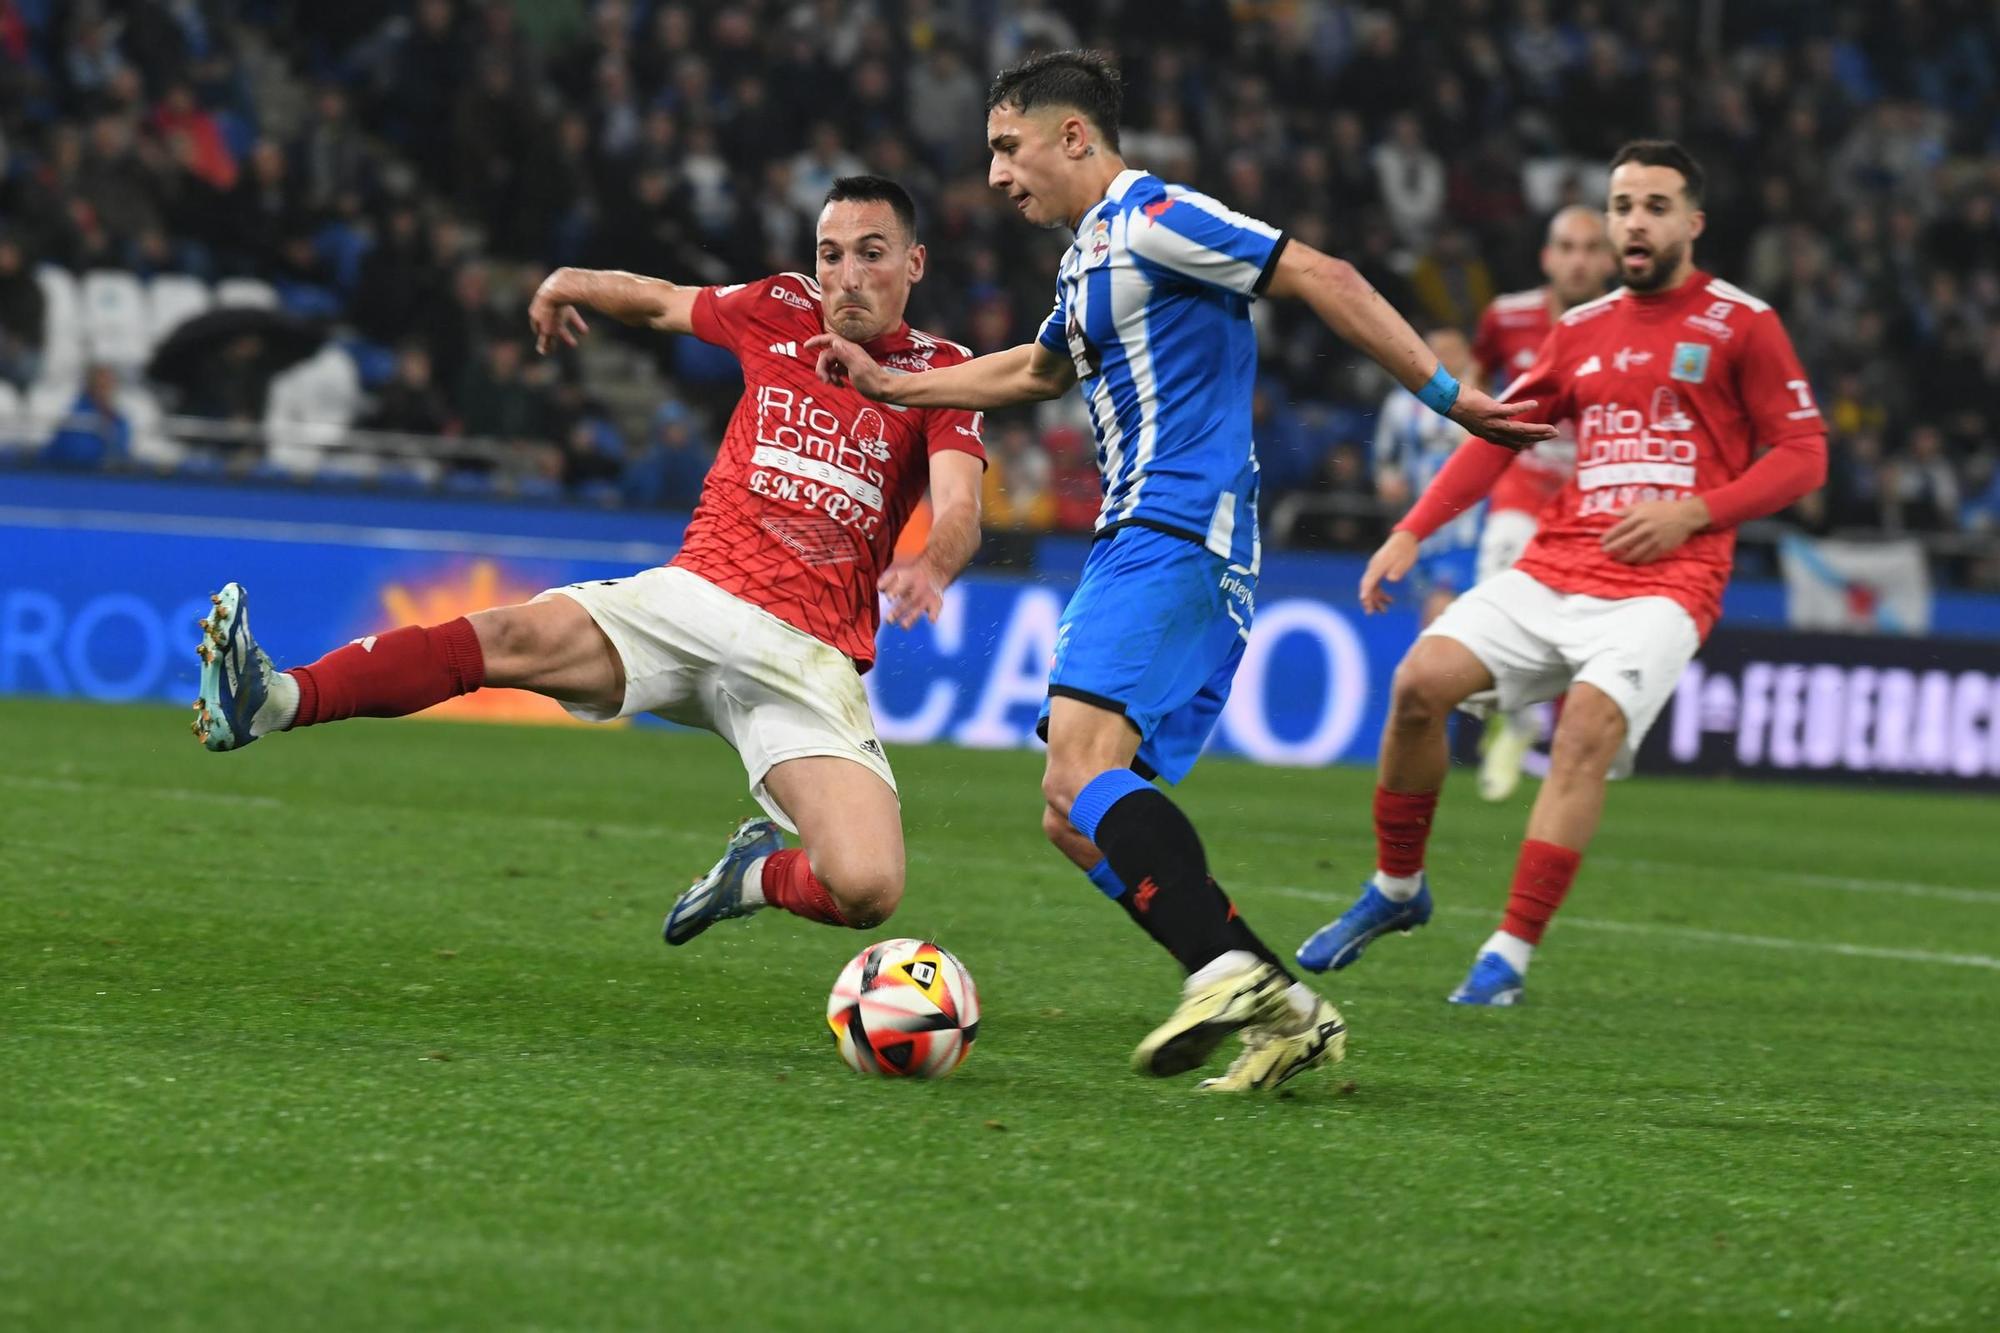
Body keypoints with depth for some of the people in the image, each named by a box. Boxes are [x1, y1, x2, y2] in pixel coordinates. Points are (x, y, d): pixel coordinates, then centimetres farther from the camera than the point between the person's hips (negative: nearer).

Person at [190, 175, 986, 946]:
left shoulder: (939, 373, 3)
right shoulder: (783, 312, 11)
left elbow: (960, 512, -14)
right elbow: (662, 302, 33)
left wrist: (930, 567, -33)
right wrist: (570, 285, 26)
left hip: (808, 662, -2)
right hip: (695, 596, 2)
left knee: (867, 892, -22)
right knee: (519, 637, -27)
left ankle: (761, 872, 12)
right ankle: (273, 701, -40)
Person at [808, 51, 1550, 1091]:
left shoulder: (1150, 221, -7)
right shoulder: (1089, 254, 22)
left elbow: (1323, 279, -13)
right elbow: (1038, 371, 42)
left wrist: (1445, 395, -16)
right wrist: (889, 386, 39)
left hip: (1175, 538, -10)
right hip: (1136, 542, 10)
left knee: (1080, 769, -26)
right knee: (1078, 821, 4)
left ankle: (1226, 967, -39)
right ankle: (1282, 1013, -2)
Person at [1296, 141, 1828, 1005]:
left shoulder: (1741, 324, 2)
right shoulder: (1582, 330, 16)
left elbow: (1803, 455, 1)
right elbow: (1500, 432, 21)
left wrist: (1694, 512, -11)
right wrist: (1412, 533, 10)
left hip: (1664, 581, -5)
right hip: (1555, 569, 5)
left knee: (1589, 725, -28)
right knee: (1420, 680, -13)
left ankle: (1510, 956, -24)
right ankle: (1397, 889, 7)